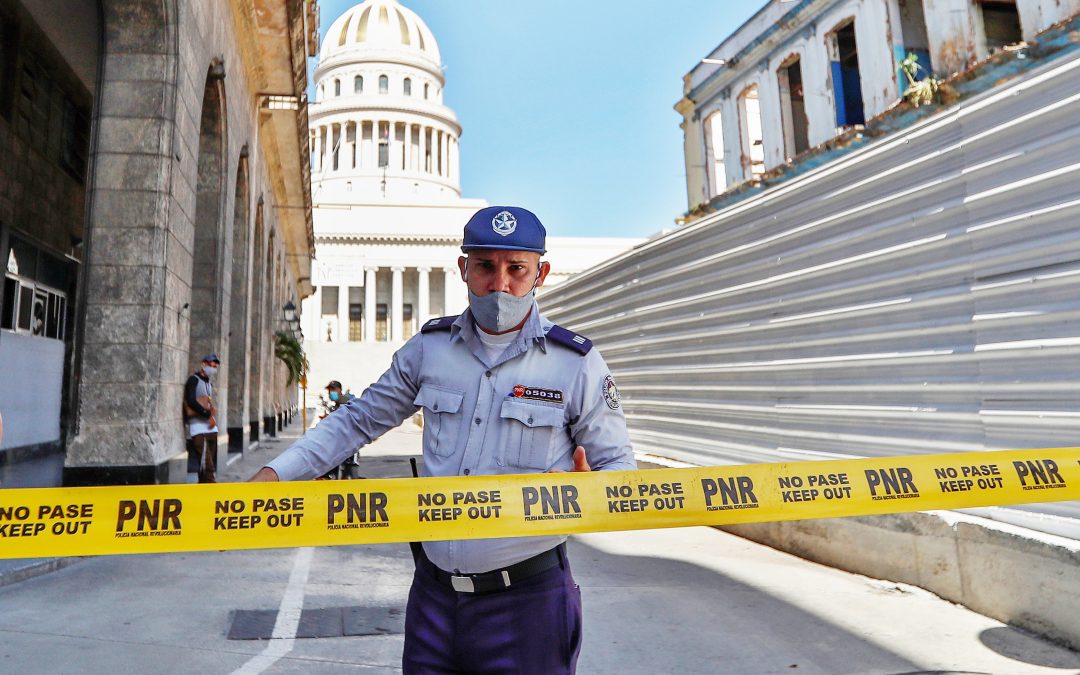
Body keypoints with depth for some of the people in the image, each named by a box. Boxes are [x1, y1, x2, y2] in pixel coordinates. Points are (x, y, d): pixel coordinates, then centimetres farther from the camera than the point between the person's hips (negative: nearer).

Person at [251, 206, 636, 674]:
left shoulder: (577, 363, -8)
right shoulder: (428, 347, 1)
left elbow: (619, 466, -2)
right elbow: (360, 420, 10)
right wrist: (274, 474, 1)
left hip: (525, 600, -3)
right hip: (433, 592, 3)